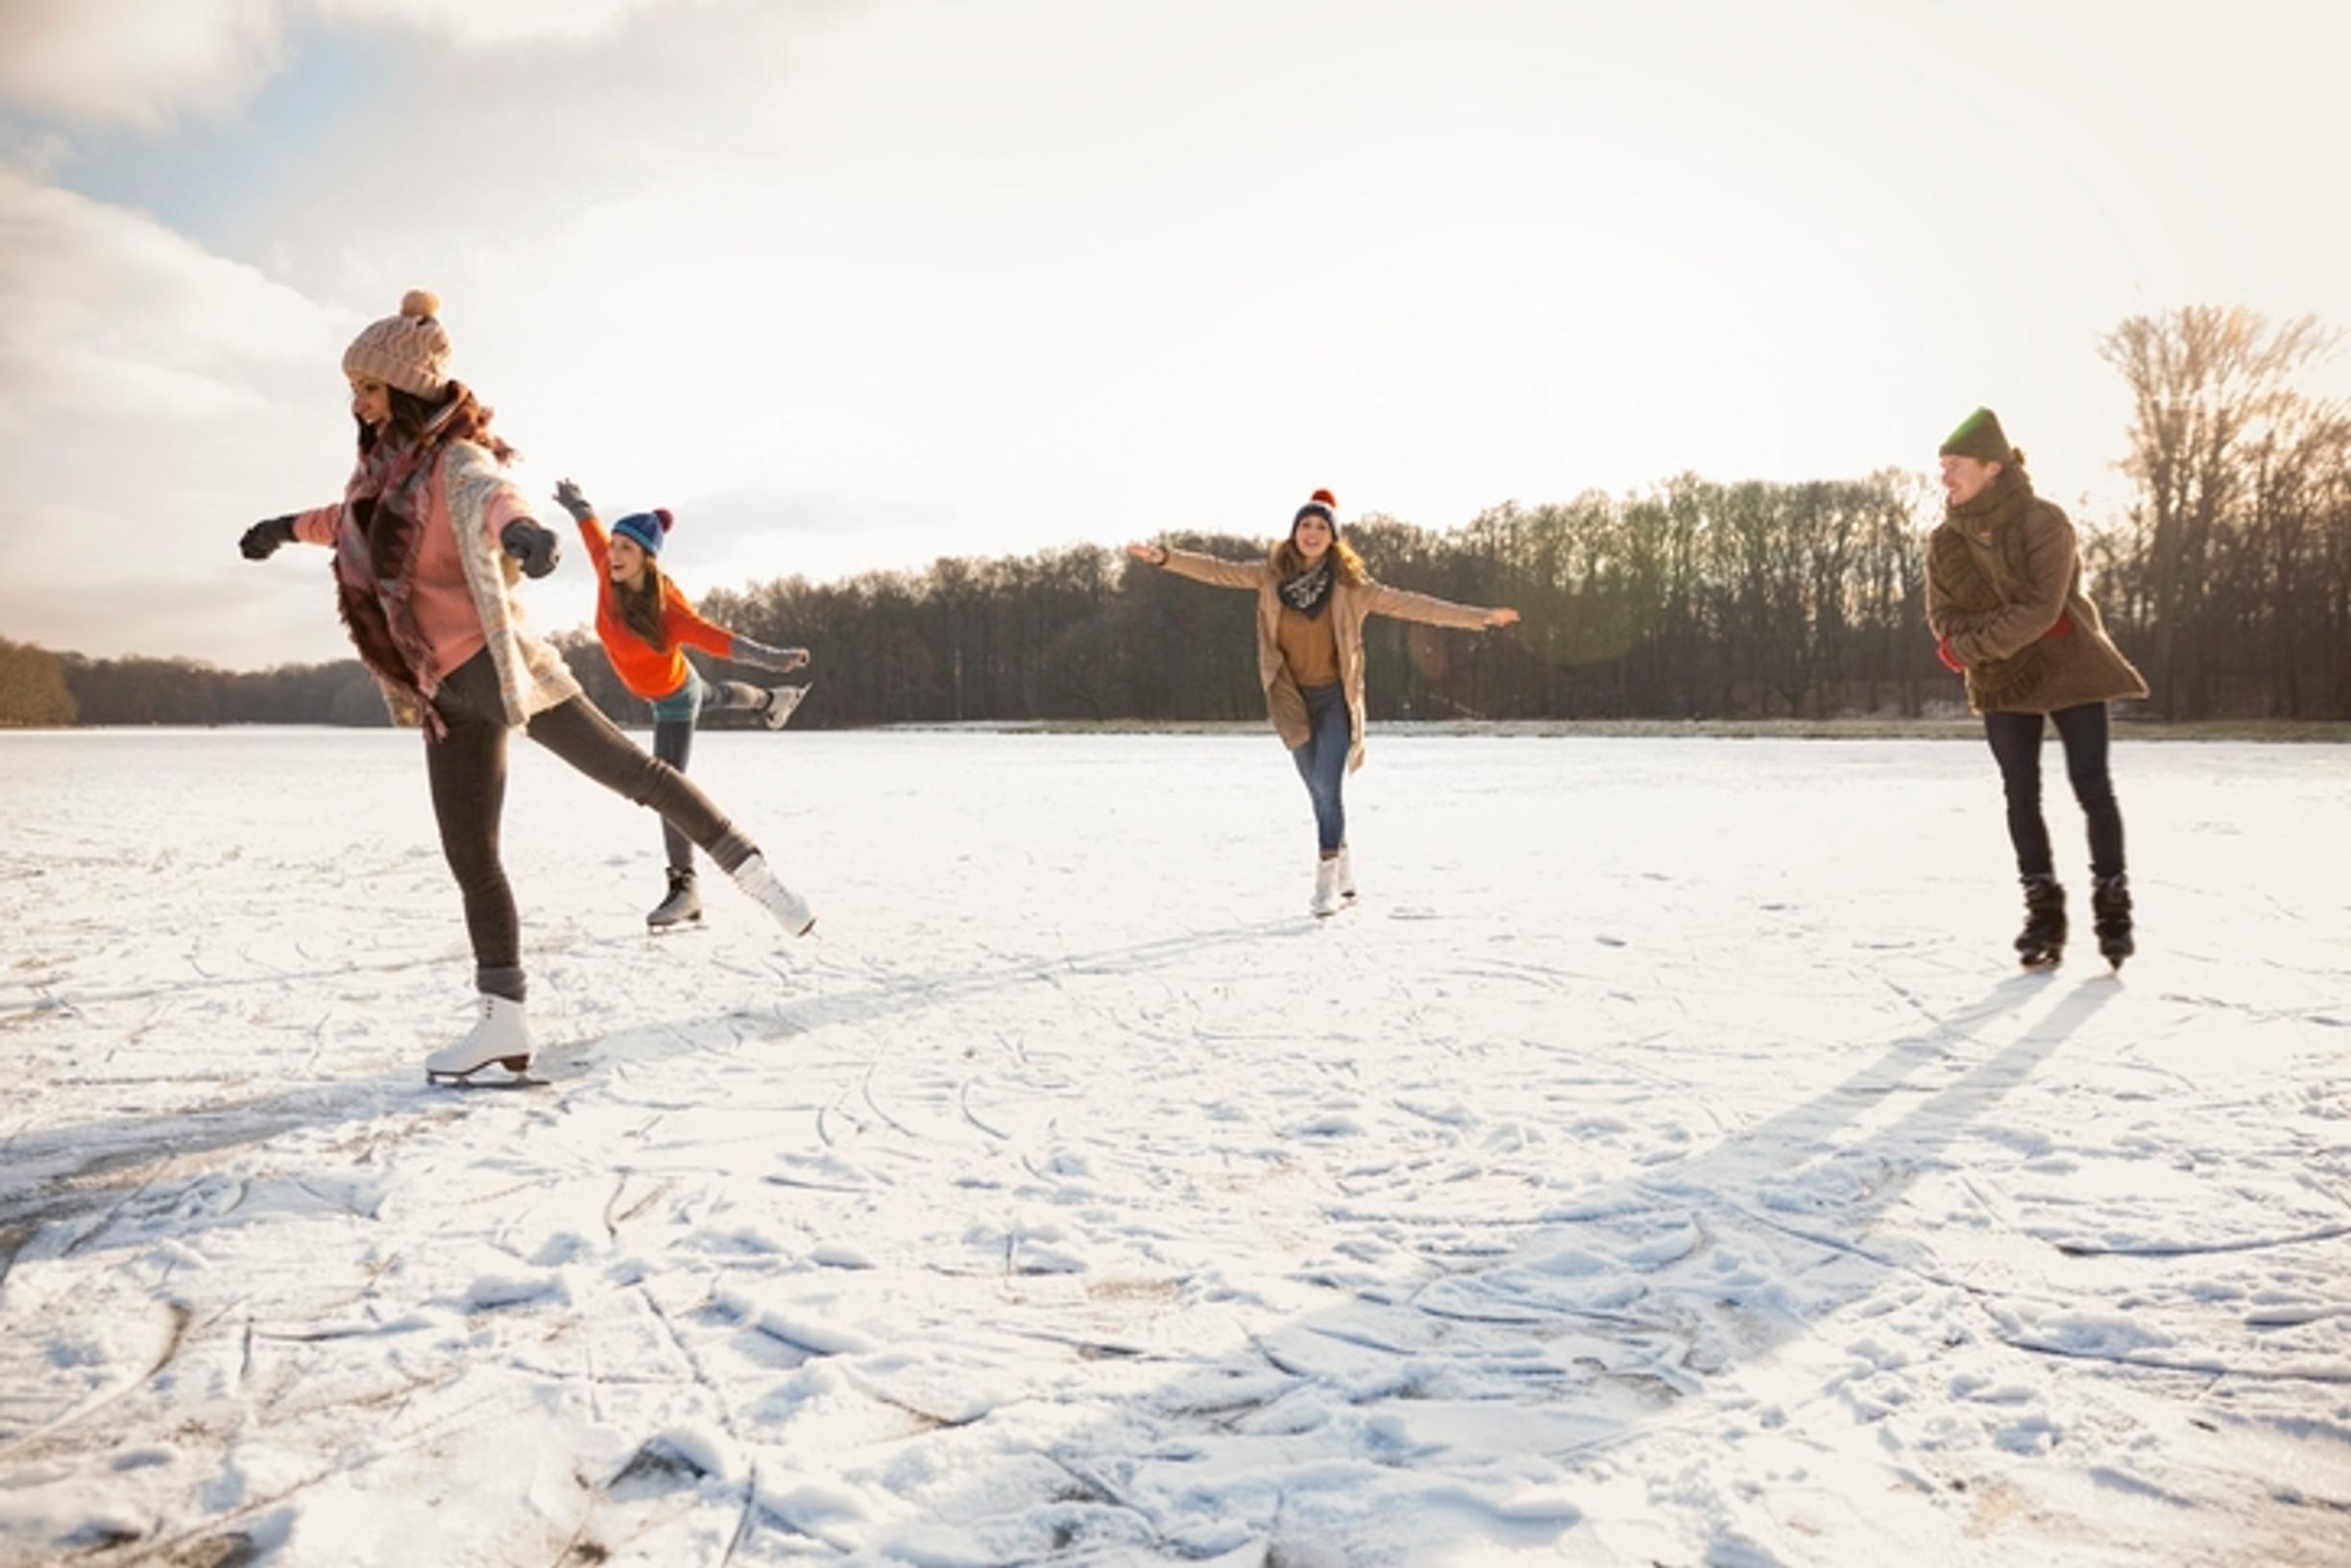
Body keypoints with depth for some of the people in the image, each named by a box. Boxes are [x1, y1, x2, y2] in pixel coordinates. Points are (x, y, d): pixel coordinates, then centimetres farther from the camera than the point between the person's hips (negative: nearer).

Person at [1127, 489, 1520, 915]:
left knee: (1328, 789, -14)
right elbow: (1217, 570, -3)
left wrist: (1480, 617, -7)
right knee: (1320, 794, 11)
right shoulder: (1271, 575, 0)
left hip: (1336, 698, -2)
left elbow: (1410, 604, -5)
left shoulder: (1349, 585, -5)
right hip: (1293, 700, 2)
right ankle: (1346, 876, 28)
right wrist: (1163, 556, -14)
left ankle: (1327, 884, -9)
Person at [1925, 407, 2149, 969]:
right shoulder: (1944, 540, 0)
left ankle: (2113, 906, 11)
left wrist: (1971, 647, -22)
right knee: (2021, 794, 3)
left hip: (2069, 670, -4)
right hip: (2001, 683, 4)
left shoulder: (2043, 522, -16)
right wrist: (2006, 629, -20)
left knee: (2092, 788, -2)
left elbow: (2041, 608, -23)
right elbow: (1942, 617, -5)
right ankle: (2044, 910, 11)